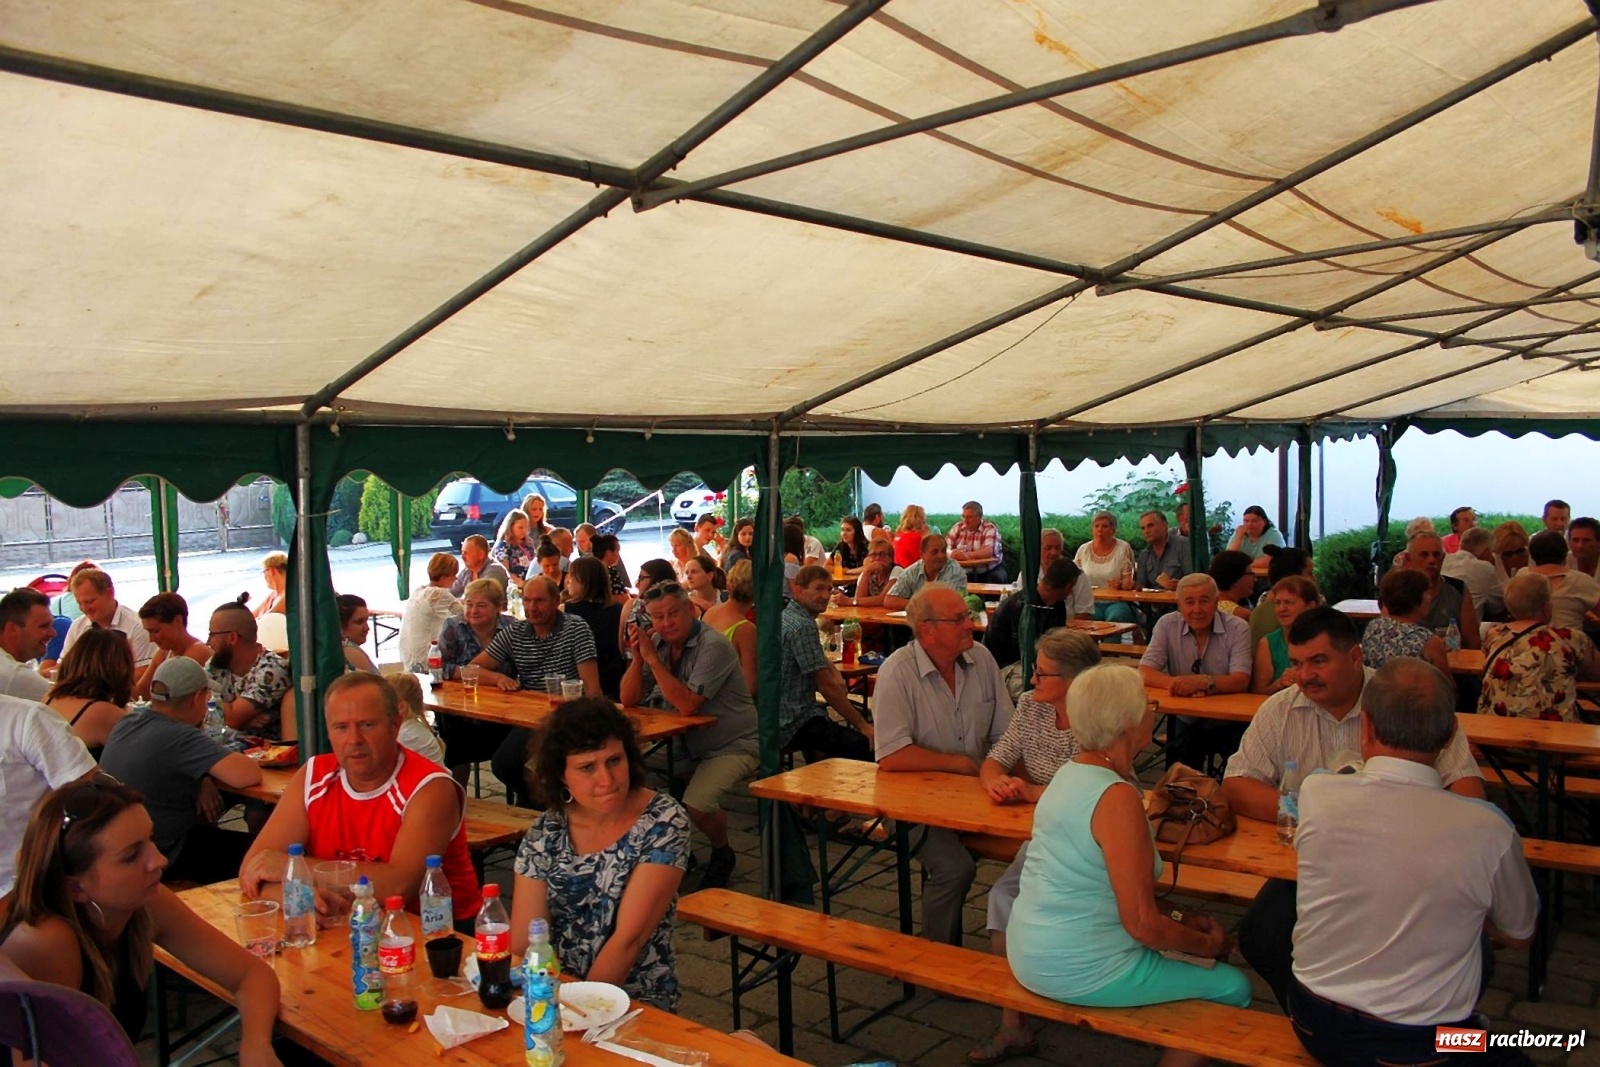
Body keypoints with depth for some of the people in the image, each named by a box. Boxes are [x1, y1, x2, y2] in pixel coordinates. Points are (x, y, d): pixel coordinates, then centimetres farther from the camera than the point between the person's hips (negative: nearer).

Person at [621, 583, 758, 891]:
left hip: (732, 746, -7)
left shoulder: (714, 646, -21)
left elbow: (687, 705, -29)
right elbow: (629, 700, 1)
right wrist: (638, 658, -16)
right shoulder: (658, 643, 1)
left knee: (695, 804, -28)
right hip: (686, 742, 7)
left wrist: (652, 658, -26)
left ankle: (722, 854, 6)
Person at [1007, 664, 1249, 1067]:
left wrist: (1180, 915, 10)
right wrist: (1210, 945, -3)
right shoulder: (1117, 798, -21)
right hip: (1079, 971, -9)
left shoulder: (1070, 772, 5)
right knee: (1233, 987, 2)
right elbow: (1143, 925, -20)